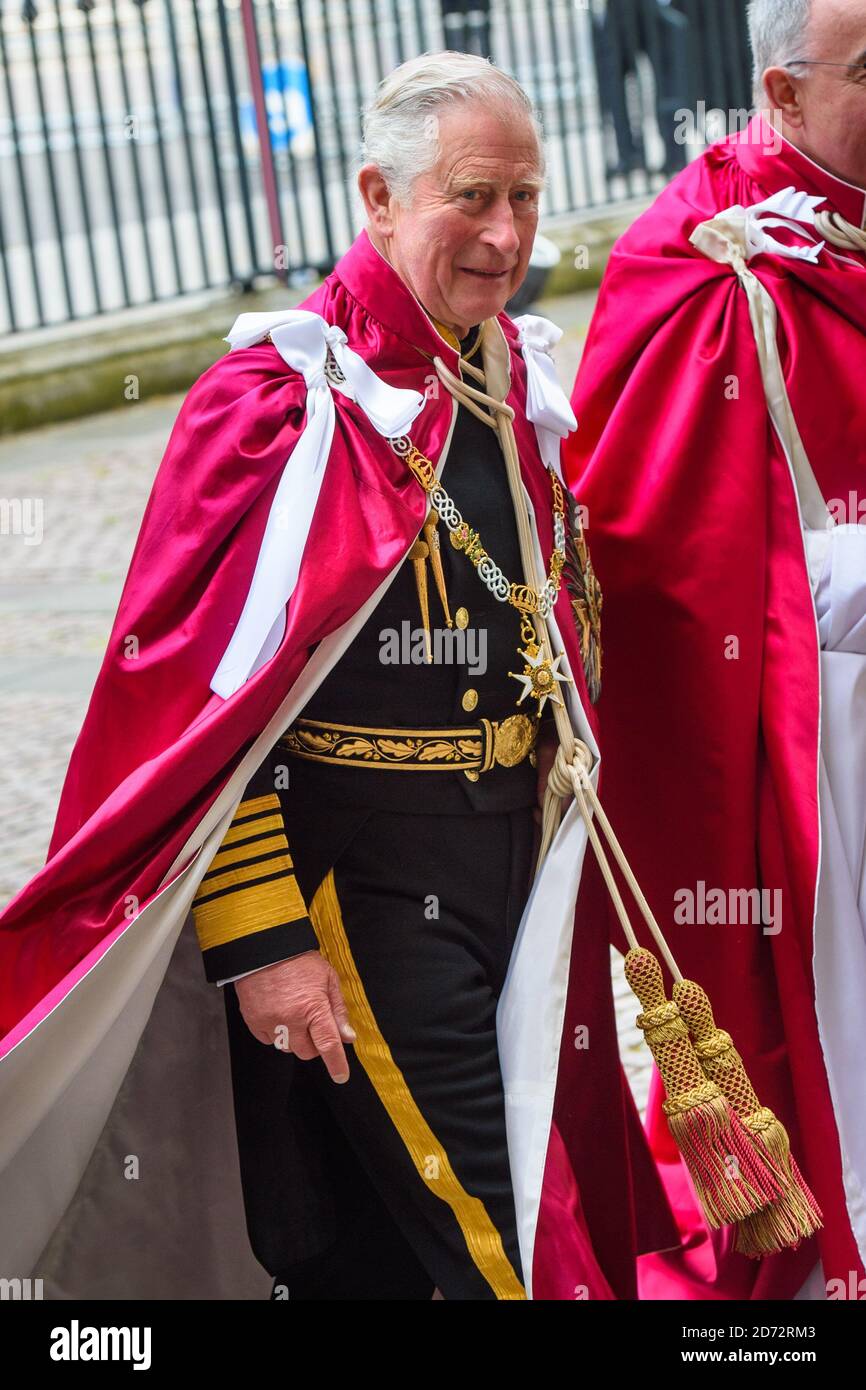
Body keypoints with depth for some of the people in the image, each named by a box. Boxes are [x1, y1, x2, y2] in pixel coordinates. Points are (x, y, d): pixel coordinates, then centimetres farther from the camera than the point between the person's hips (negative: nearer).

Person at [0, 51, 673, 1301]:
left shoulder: (518, 390, 8)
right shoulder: (281, 406, -15)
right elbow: (200, 697, -17)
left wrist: (562, 860, 22)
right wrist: (259, 938, -19)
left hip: (508, 869, 7)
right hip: (354, 889, -7)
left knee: (376, 1251, 17)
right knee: (496, 1250, -5)